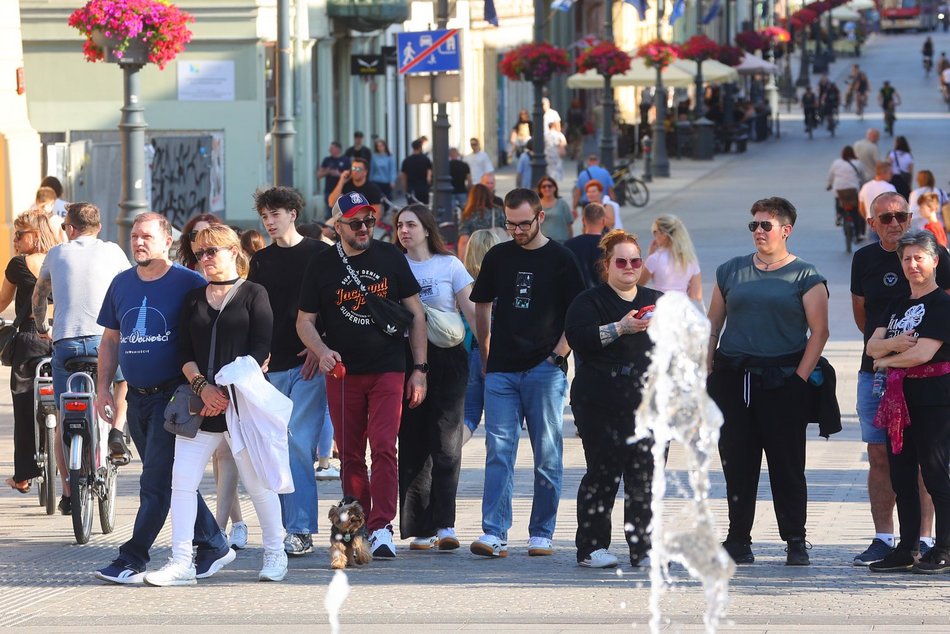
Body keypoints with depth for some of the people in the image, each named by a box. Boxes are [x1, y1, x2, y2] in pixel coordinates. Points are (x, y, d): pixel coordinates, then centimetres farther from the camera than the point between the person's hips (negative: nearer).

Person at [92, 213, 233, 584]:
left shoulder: (189, 284, -7)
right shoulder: (121, 284, 11)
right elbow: (110, 339, 17)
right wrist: (104, 387, 11)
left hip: (173, 396, -7)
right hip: (137, 397, 7)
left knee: (155, 483, -9)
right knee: (175, 480, 12)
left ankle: (133, 560, -8)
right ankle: (214, 546, 21)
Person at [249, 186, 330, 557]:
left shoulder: (320, 255, 3)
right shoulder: (261, 262, 15)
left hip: (309, 363, -5)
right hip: (273, 366, 5)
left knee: (298, 442, -14)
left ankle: (301, 530, -15)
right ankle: (293, 526, 11)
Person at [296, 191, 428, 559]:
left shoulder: (390, 257, 6)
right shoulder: (322, 266, 5)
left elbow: (416, 313, 9)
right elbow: (305, 321, 8)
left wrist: (419, 369, 5)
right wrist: (321, 351, -13)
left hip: (388, 371, -1)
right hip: (342, 374, 1)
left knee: (383, 447, -13)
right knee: (350, 455, 4)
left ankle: (381, 528, -15)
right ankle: (358, 528, 12)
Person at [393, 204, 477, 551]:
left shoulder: (449, 265, 5)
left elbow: (472, 311, 5)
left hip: (447, 357, -2)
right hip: (406, 359, 2)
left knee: (445, 443, -9)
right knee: (412, 443, 1)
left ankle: (445, 525, -13)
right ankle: (421, 528, 4)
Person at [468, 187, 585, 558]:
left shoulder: (560, 259, 1)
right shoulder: (498, 257, 10)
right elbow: (482, 306, 18)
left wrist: (558, 354, -8)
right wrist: (486, 356, 12)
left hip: (545, 370, -2)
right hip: (501, 371, 2)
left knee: (547, 456, 2)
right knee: (498, 453, -6)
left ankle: (541, 534, 9)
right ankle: (494, 534, -11)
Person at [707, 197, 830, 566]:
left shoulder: (804, 276, 1)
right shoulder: (731, 272, 13)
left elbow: (819, 332, -2)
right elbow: (712, 326, 15)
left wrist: (800, 378, -10)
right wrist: (707, 375, 6)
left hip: (783, 381, -3)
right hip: (733, 379, 3)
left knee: (787, 463, -2)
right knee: (736, 463, 4)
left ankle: (795, 541, 4)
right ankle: (738, 539, 10)